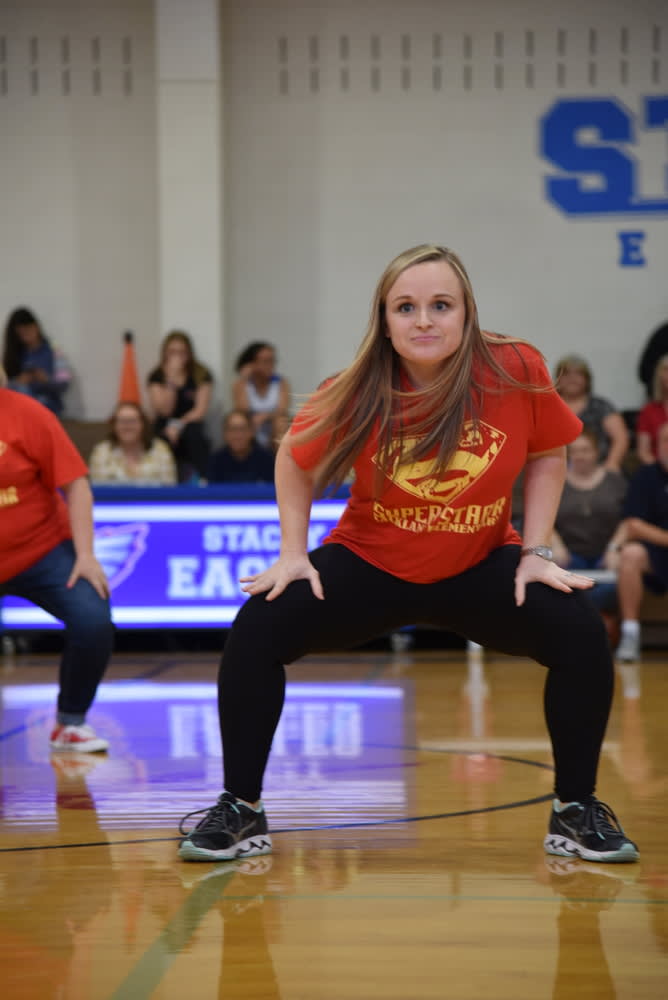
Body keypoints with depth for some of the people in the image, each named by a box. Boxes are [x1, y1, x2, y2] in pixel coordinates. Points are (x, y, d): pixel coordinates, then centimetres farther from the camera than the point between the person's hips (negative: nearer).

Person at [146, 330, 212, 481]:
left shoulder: (201, 374, 1)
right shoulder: (156, 376, 1)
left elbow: (200, 411, -6)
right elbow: (165, 410, -11)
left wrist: (179, 425, -21)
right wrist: (171, 380, -19)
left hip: (191, 425, 0)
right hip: (165, 428, 0)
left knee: (193, 433, -35)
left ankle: (202, 479, -33)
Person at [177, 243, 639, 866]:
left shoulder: (515, 371, -21)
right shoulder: (359, 395, -20)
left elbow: (548, 453, -2)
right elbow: (296, 461, 0)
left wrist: (536, 552, -7)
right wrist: (292, 553, -6)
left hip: (480, 569, 0)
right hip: (370, 565, 0)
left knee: (580, 632, -21)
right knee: (258, 628, -19)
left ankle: (575, 811, -1)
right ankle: (241, 809, -2)